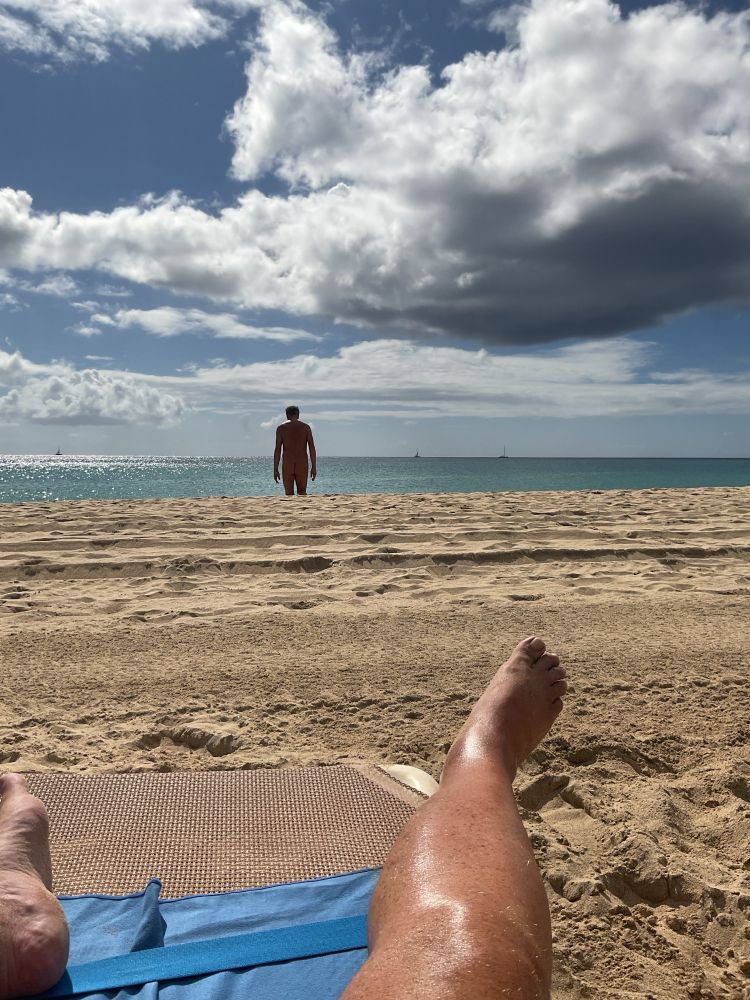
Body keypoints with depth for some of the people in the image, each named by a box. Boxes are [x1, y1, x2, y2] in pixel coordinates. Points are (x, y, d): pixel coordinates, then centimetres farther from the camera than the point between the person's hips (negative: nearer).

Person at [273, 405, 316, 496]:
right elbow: (312, 447, 0)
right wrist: (313, 467, 1)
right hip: (302, 464, 0)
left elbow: (277, 449, 0)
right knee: (302, 492, 9)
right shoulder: (306, 427, 7)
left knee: (289, 494, 6)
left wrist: (275, 469, 1)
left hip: (287, 465, 0)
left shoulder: (281, 428, 5)